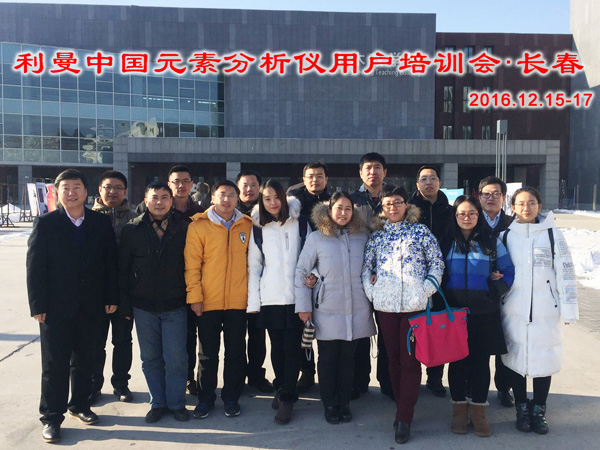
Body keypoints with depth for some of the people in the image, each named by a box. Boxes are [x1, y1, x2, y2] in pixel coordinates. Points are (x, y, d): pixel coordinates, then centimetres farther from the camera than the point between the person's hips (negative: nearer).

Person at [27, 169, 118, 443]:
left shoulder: (101, 223, 2)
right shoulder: (45, 224, -4)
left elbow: (110, 263, 4)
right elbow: (35, 267, -5)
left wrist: (111, 297, 1)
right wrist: (38, 305, -9)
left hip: (91, 307, 3)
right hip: (56, 307, -2)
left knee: (85, 361, 15)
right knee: (54, 364, 6)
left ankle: (79, 405, 33)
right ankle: (51, 417, 18)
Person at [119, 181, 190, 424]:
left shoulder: (183, 228, -1)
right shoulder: (132, 229, 0)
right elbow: (123, 268, 4)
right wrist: (126, 304, 2)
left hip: (175, 306, -1)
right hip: (143, 306, 1)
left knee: (176, 358, 0)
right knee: (150, 359, 11)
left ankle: (176, 403, 18)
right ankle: (157, 402, 27)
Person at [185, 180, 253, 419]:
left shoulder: (247, 225, 5)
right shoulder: (199, 225, -3)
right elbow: (191, 264, -5)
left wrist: (252, 292, 6)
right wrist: (195, 296, -10)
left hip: (238, 301, 2)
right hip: (208, 301, -2)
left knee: (236, 352, 10)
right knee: (209, 353, 10)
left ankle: (231, 397, 25)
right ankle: (206, 398, 25)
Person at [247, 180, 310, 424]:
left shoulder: (300, 223, 4)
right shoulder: (258, 228, 8)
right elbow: (254, 266, 7)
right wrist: (253, 301, 3)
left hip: (296, 296, -1)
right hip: (270, 297, 2)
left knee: (292, 347, -3)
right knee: (277, 346, 8)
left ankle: (287, 399, 6)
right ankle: (281, 388, 28)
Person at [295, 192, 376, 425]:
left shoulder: (362, 237, 5)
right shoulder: (316, 238, -2)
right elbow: (301, 271, -1)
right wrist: (303, 306, -4)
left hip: (356, 310, 2)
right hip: (327, 310, -2)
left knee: (348, 358, 11)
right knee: (327, 359, 7)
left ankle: (344, 404, 26)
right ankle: (330, 405, 22)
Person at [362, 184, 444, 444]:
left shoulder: (420, 231, 3)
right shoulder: (377, 234, 10)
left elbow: (436, 263, 2)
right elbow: (366, 266, 13)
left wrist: (426, 289, -8)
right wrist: (370, 290, 0)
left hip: (414, 304, -3)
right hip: (385, 304, 3)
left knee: (410, 360, -2)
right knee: (393, 358, 11)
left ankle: (404, 419, 6)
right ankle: (402, 409, 24)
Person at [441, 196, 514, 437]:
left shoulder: (492, 242, 6)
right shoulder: (446, 243, 6)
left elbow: (508, 272, 6)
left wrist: (493, 292, -9)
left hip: (484, 313, 0)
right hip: (453, 312, 0)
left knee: (481, 361, 5)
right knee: (456, 361, 6)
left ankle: (478, 412, 17)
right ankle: (459, 410, 19)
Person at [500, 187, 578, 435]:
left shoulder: (553, 235, 0)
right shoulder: (505, 236, 5)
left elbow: (565, 274, -1)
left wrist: (568, 309, -4)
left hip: (545, 310, -1)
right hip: (513, 310, 2)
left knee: (544, 358, 3)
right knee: (515, 358, 7)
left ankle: (539, 410, 21)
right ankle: (522, 408, 24)